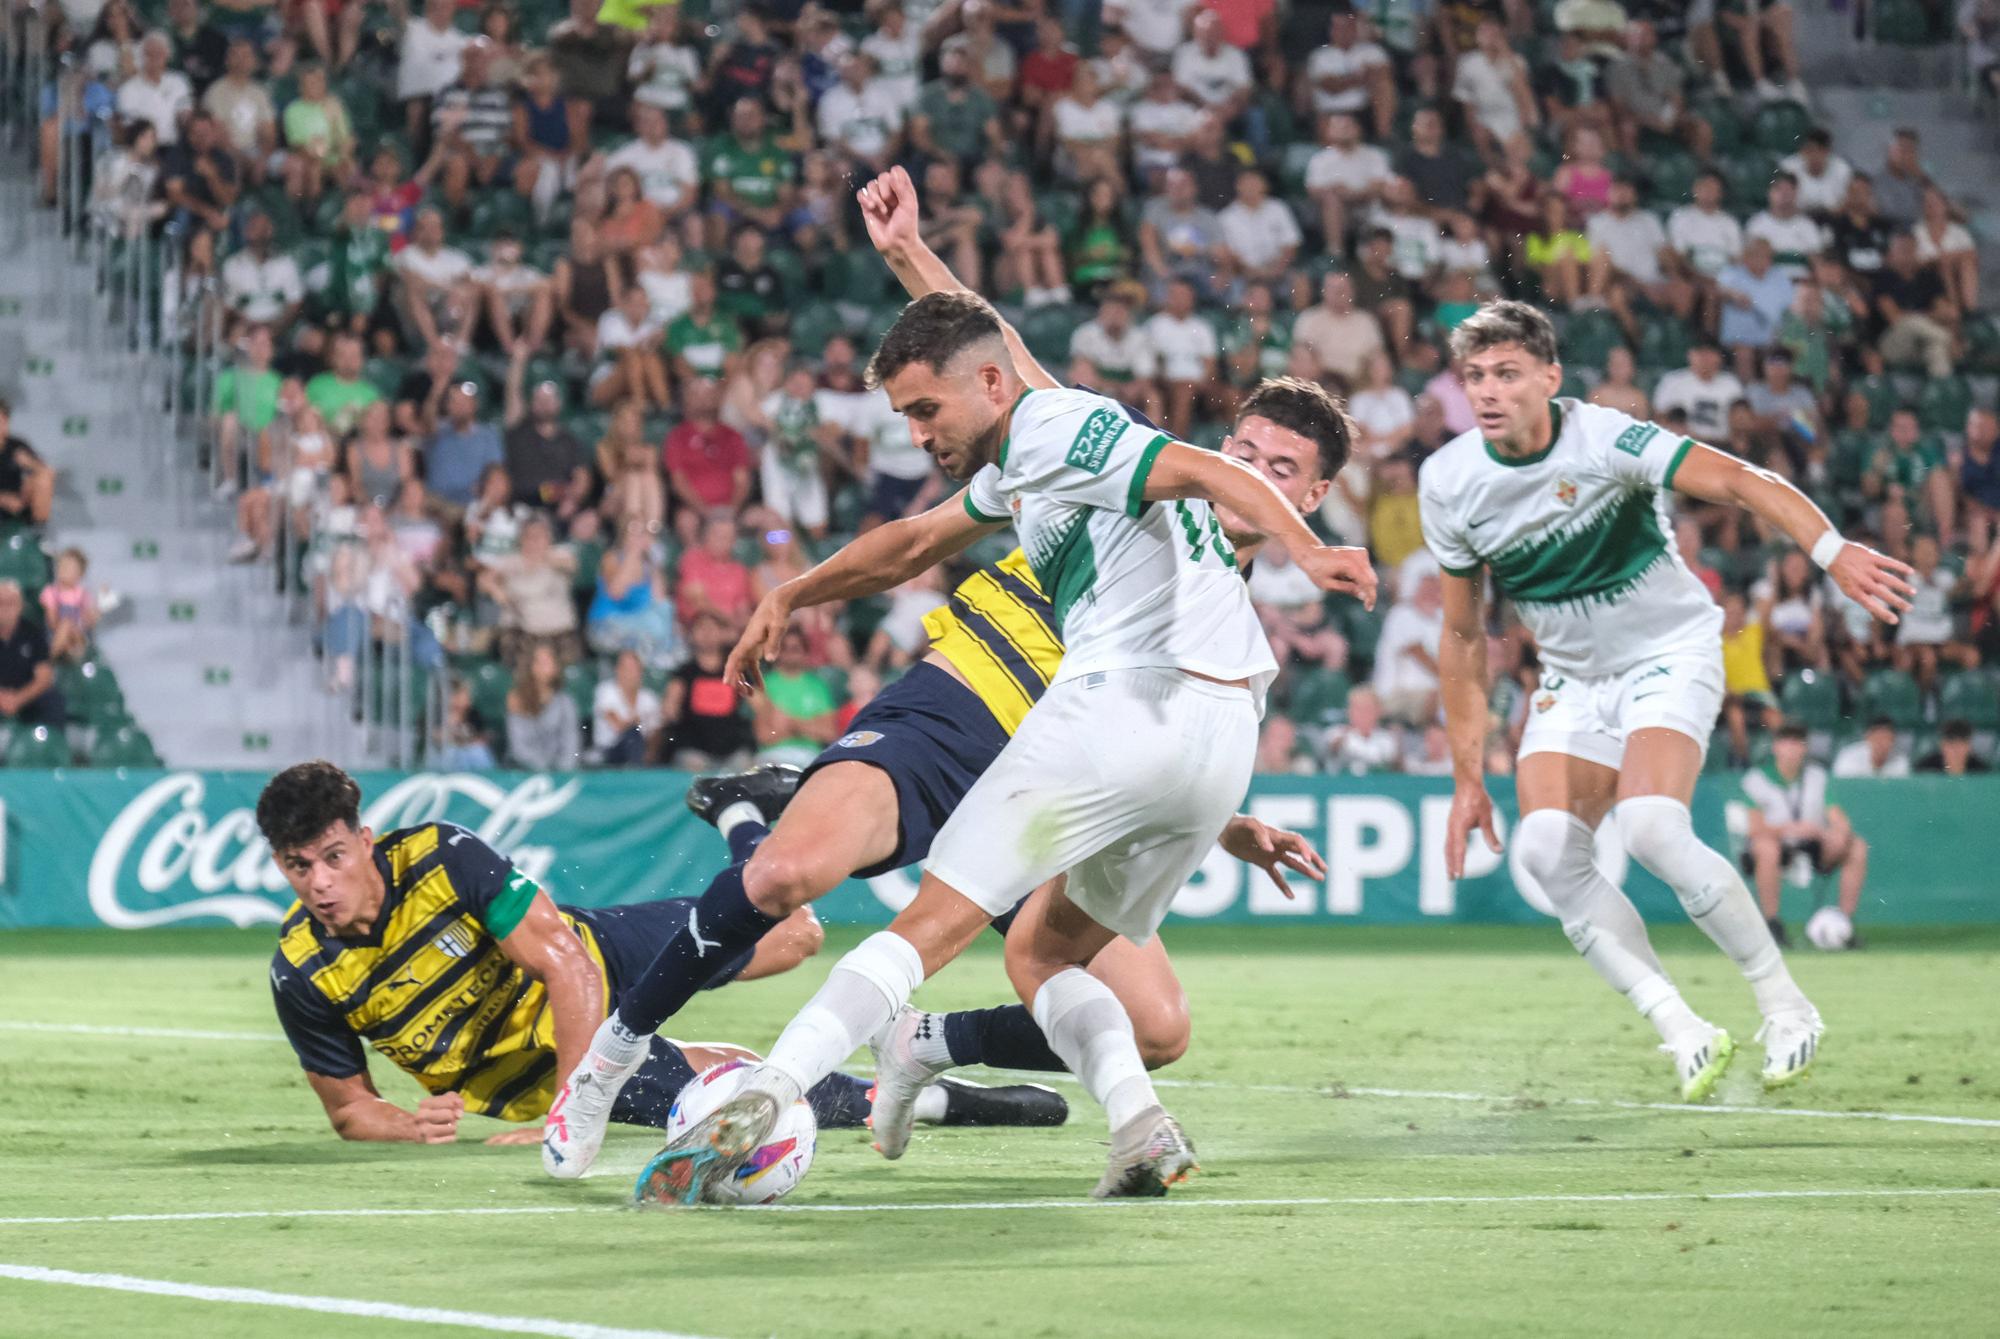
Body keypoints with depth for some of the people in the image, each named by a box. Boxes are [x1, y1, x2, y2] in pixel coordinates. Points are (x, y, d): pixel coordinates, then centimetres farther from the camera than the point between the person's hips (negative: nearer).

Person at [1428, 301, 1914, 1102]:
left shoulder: (1601, 440, -21)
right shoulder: (1450, 482, -6)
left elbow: (1737, 482, -31)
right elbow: (1464, 634, 4)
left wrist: (1832, 551, -48)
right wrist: (1468, 777, 3)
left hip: (1669, 653, -5)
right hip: (1572, 678, 5)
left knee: (1651, 829, -27)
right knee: (1545, 849, -19)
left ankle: (1785, 1006, -9)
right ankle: (1683, 1034, -12)